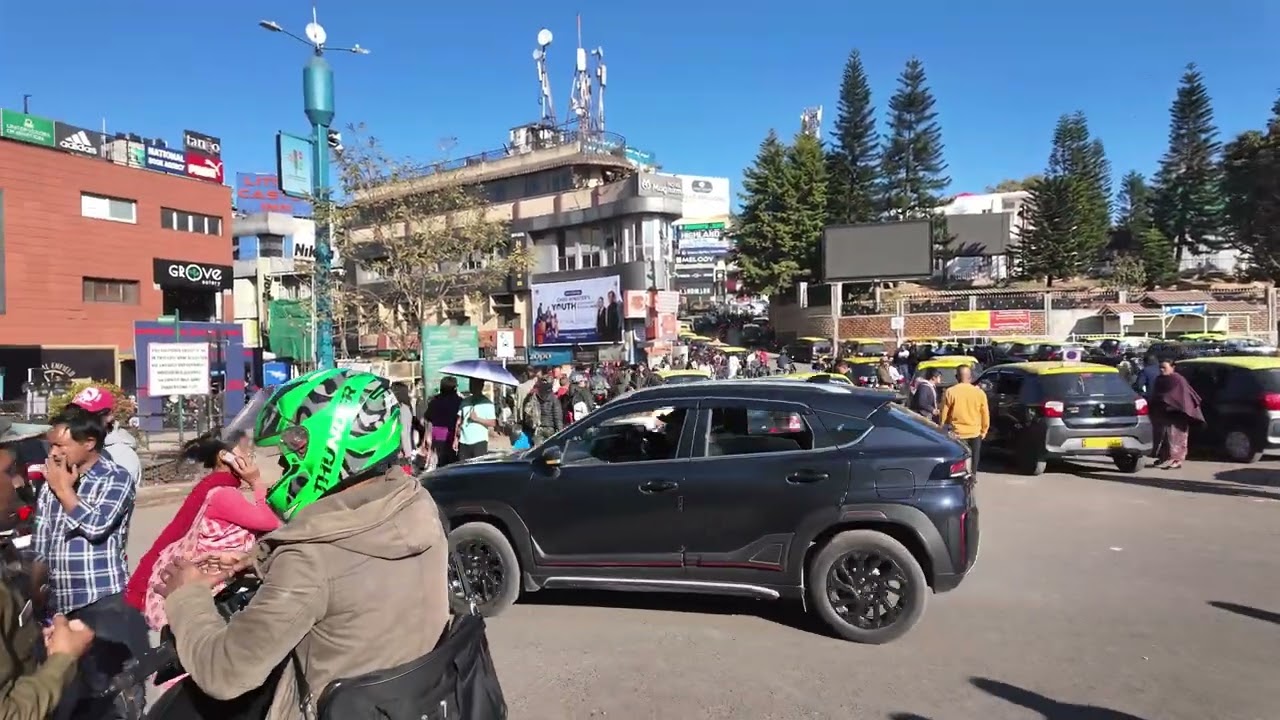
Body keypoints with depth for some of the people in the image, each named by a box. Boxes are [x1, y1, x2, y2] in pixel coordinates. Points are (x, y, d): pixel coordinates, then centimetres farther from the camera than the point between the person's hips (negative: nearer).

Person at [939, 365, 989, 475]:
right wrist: (983, 431, 16)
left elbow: (943, 414, -5)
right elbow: (985, 415, 3)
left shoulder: (950, 392, -9)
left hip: (957, 434, -2)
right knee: (972, 464, 15)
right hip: (975, 434, 2)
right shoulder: (979, 393, -3)